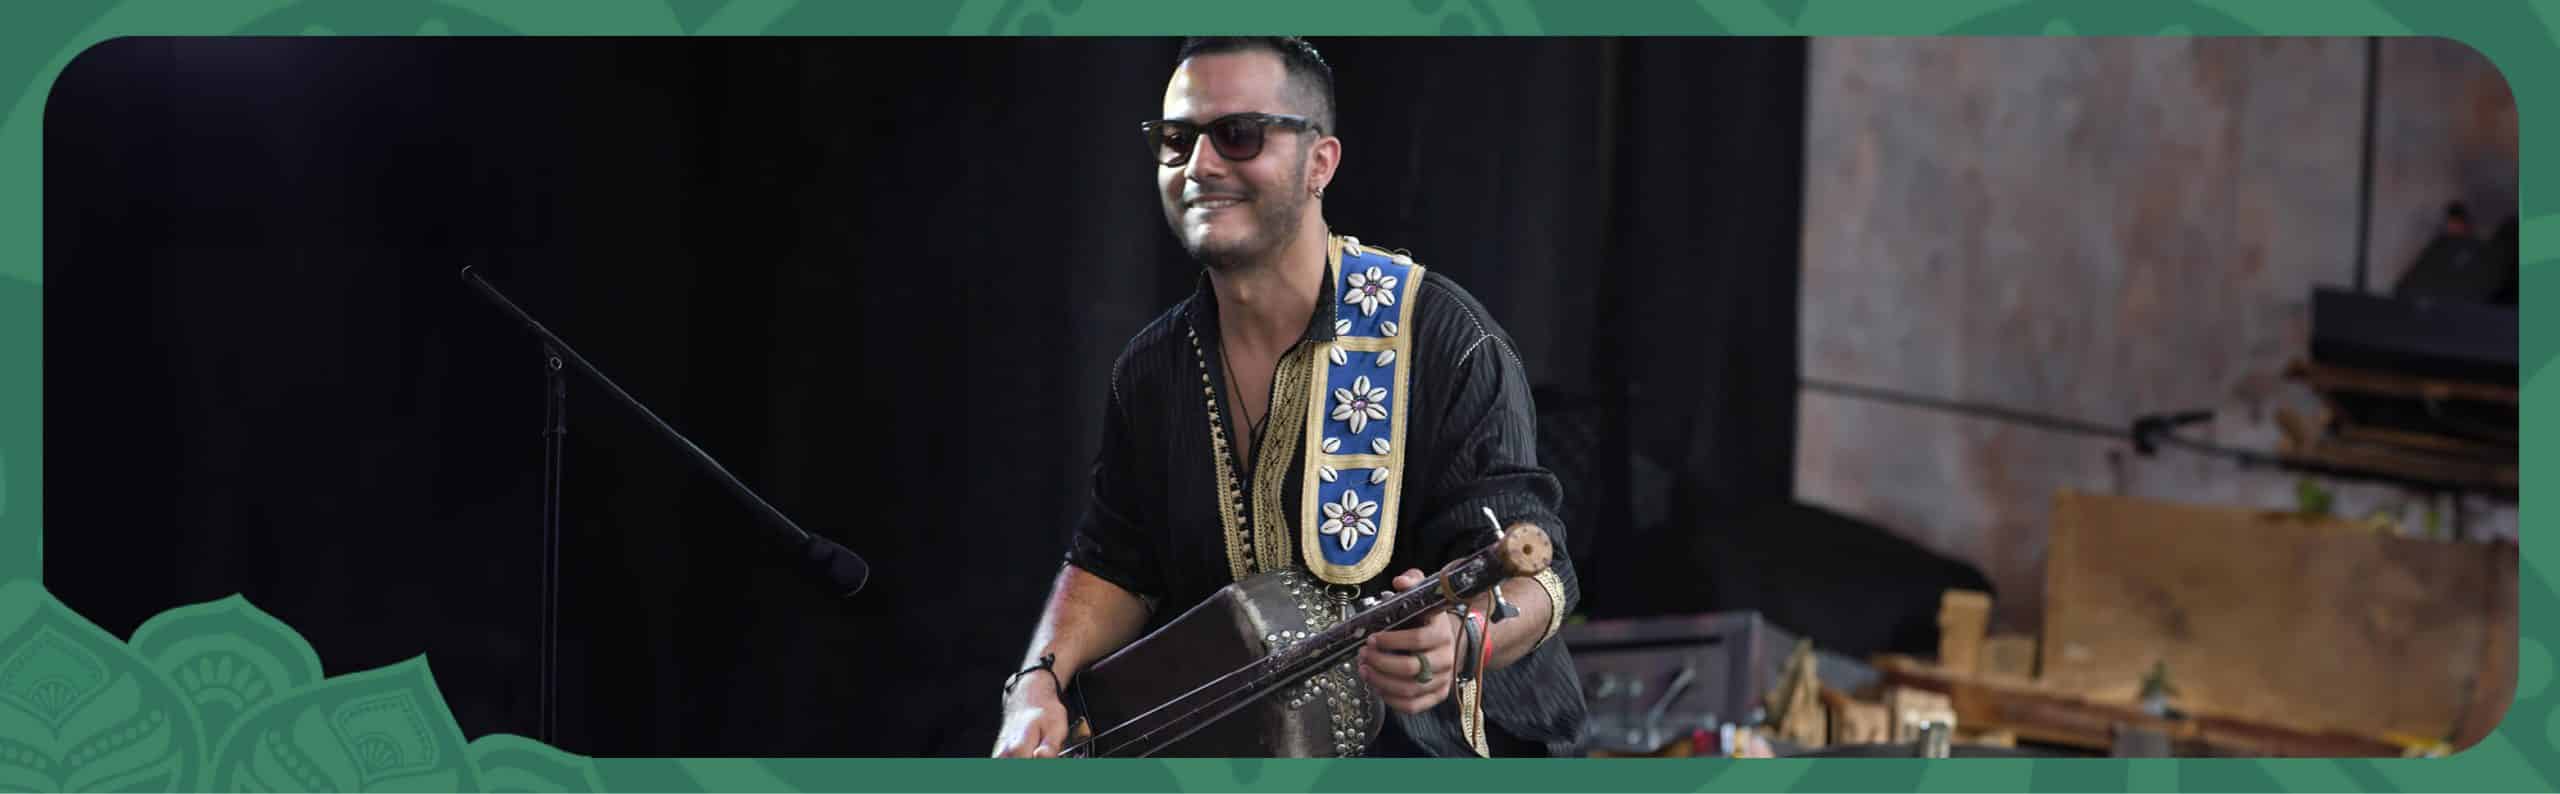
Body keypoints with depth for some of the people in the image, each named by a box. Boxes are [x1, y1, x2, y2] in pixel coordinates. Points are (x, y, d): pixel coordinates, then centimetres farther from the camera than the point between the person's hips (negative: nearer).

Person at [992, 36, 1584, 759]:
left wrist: (1458, 640, -35)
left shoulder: (1441, 337, -9)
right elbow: (1115, 565, 17)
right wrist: (1040, 684, -2)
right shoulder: (1150, 371, 9)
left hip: (1433, 743, -4)